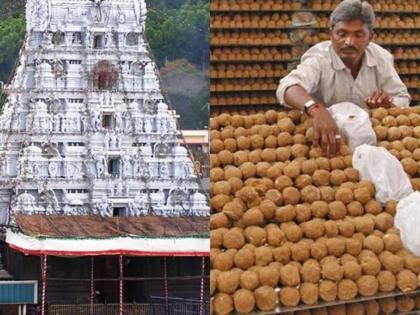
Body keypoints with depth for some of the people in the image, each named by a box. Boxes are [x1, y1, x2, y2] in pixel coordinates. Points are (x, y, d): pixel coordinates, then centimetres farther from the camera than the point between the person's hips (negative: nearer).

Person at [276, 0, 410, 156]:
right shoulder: (318, 57, -19)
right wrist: (317, 110, -60)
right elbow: (288, 88, -39)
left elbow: (402, 100, 3)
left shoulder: (381, 57, -5)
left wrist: (389, 105, -22)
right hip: (328, 138, -4)